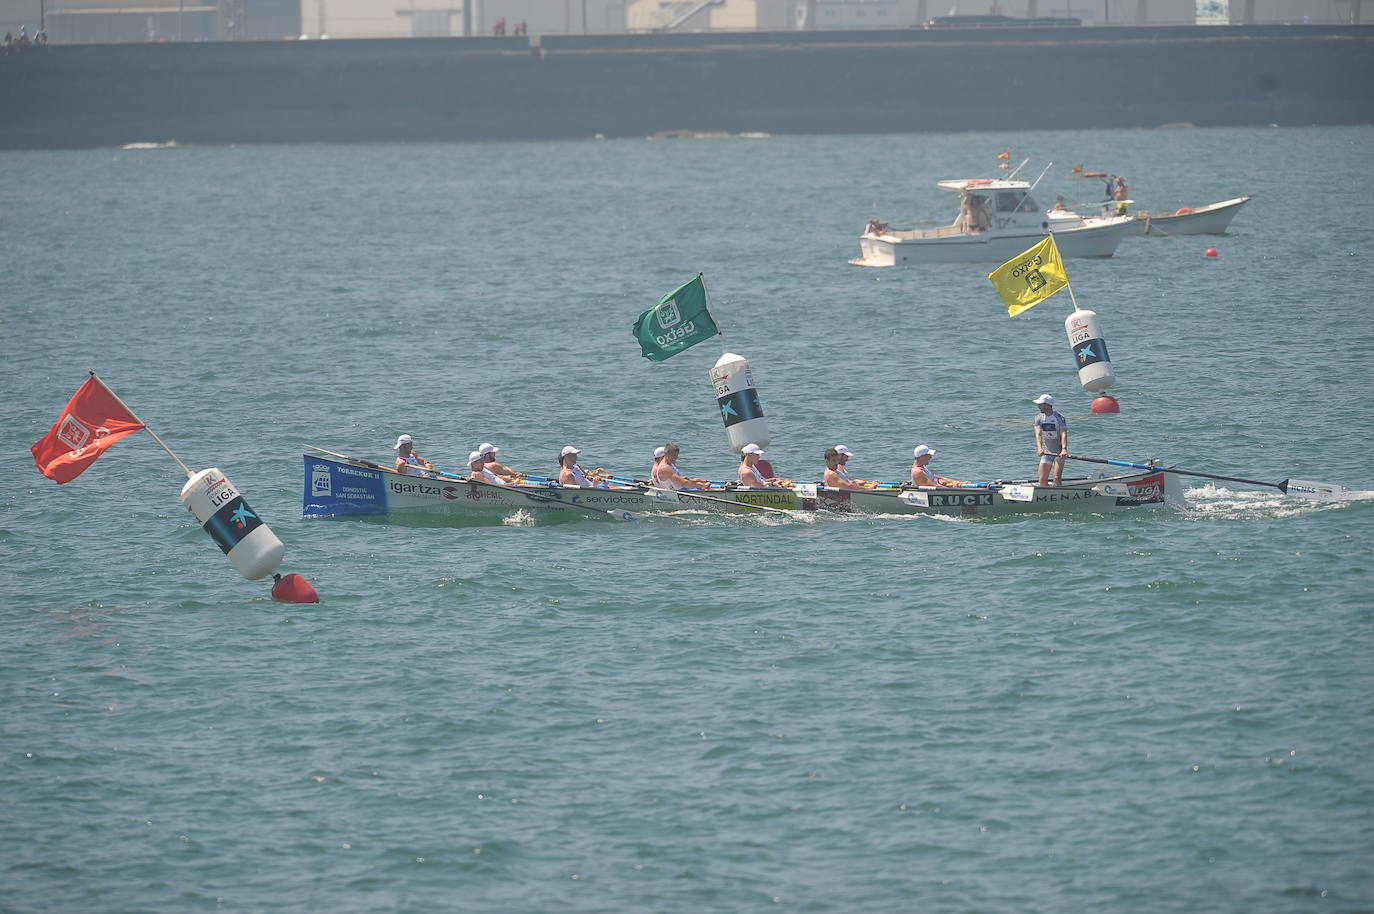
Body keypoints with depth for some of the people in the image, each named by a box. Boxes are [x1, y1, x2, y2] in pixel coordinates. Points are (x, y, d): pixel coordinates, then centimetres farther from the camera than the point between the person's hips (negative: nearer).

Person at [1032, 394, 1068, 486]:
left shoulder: (1060, 418, -10)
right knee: (1043, 481, 0)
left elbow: (1064, 434, -20)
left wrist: (1064, 449, -37)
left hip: (1059, 453, -4)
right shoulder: (1039, 418, 2)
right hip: (1046, 453, 4)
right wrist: (1039, 448, -30)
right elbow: (1038, 434, -11)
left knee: (1057, 479, -16)